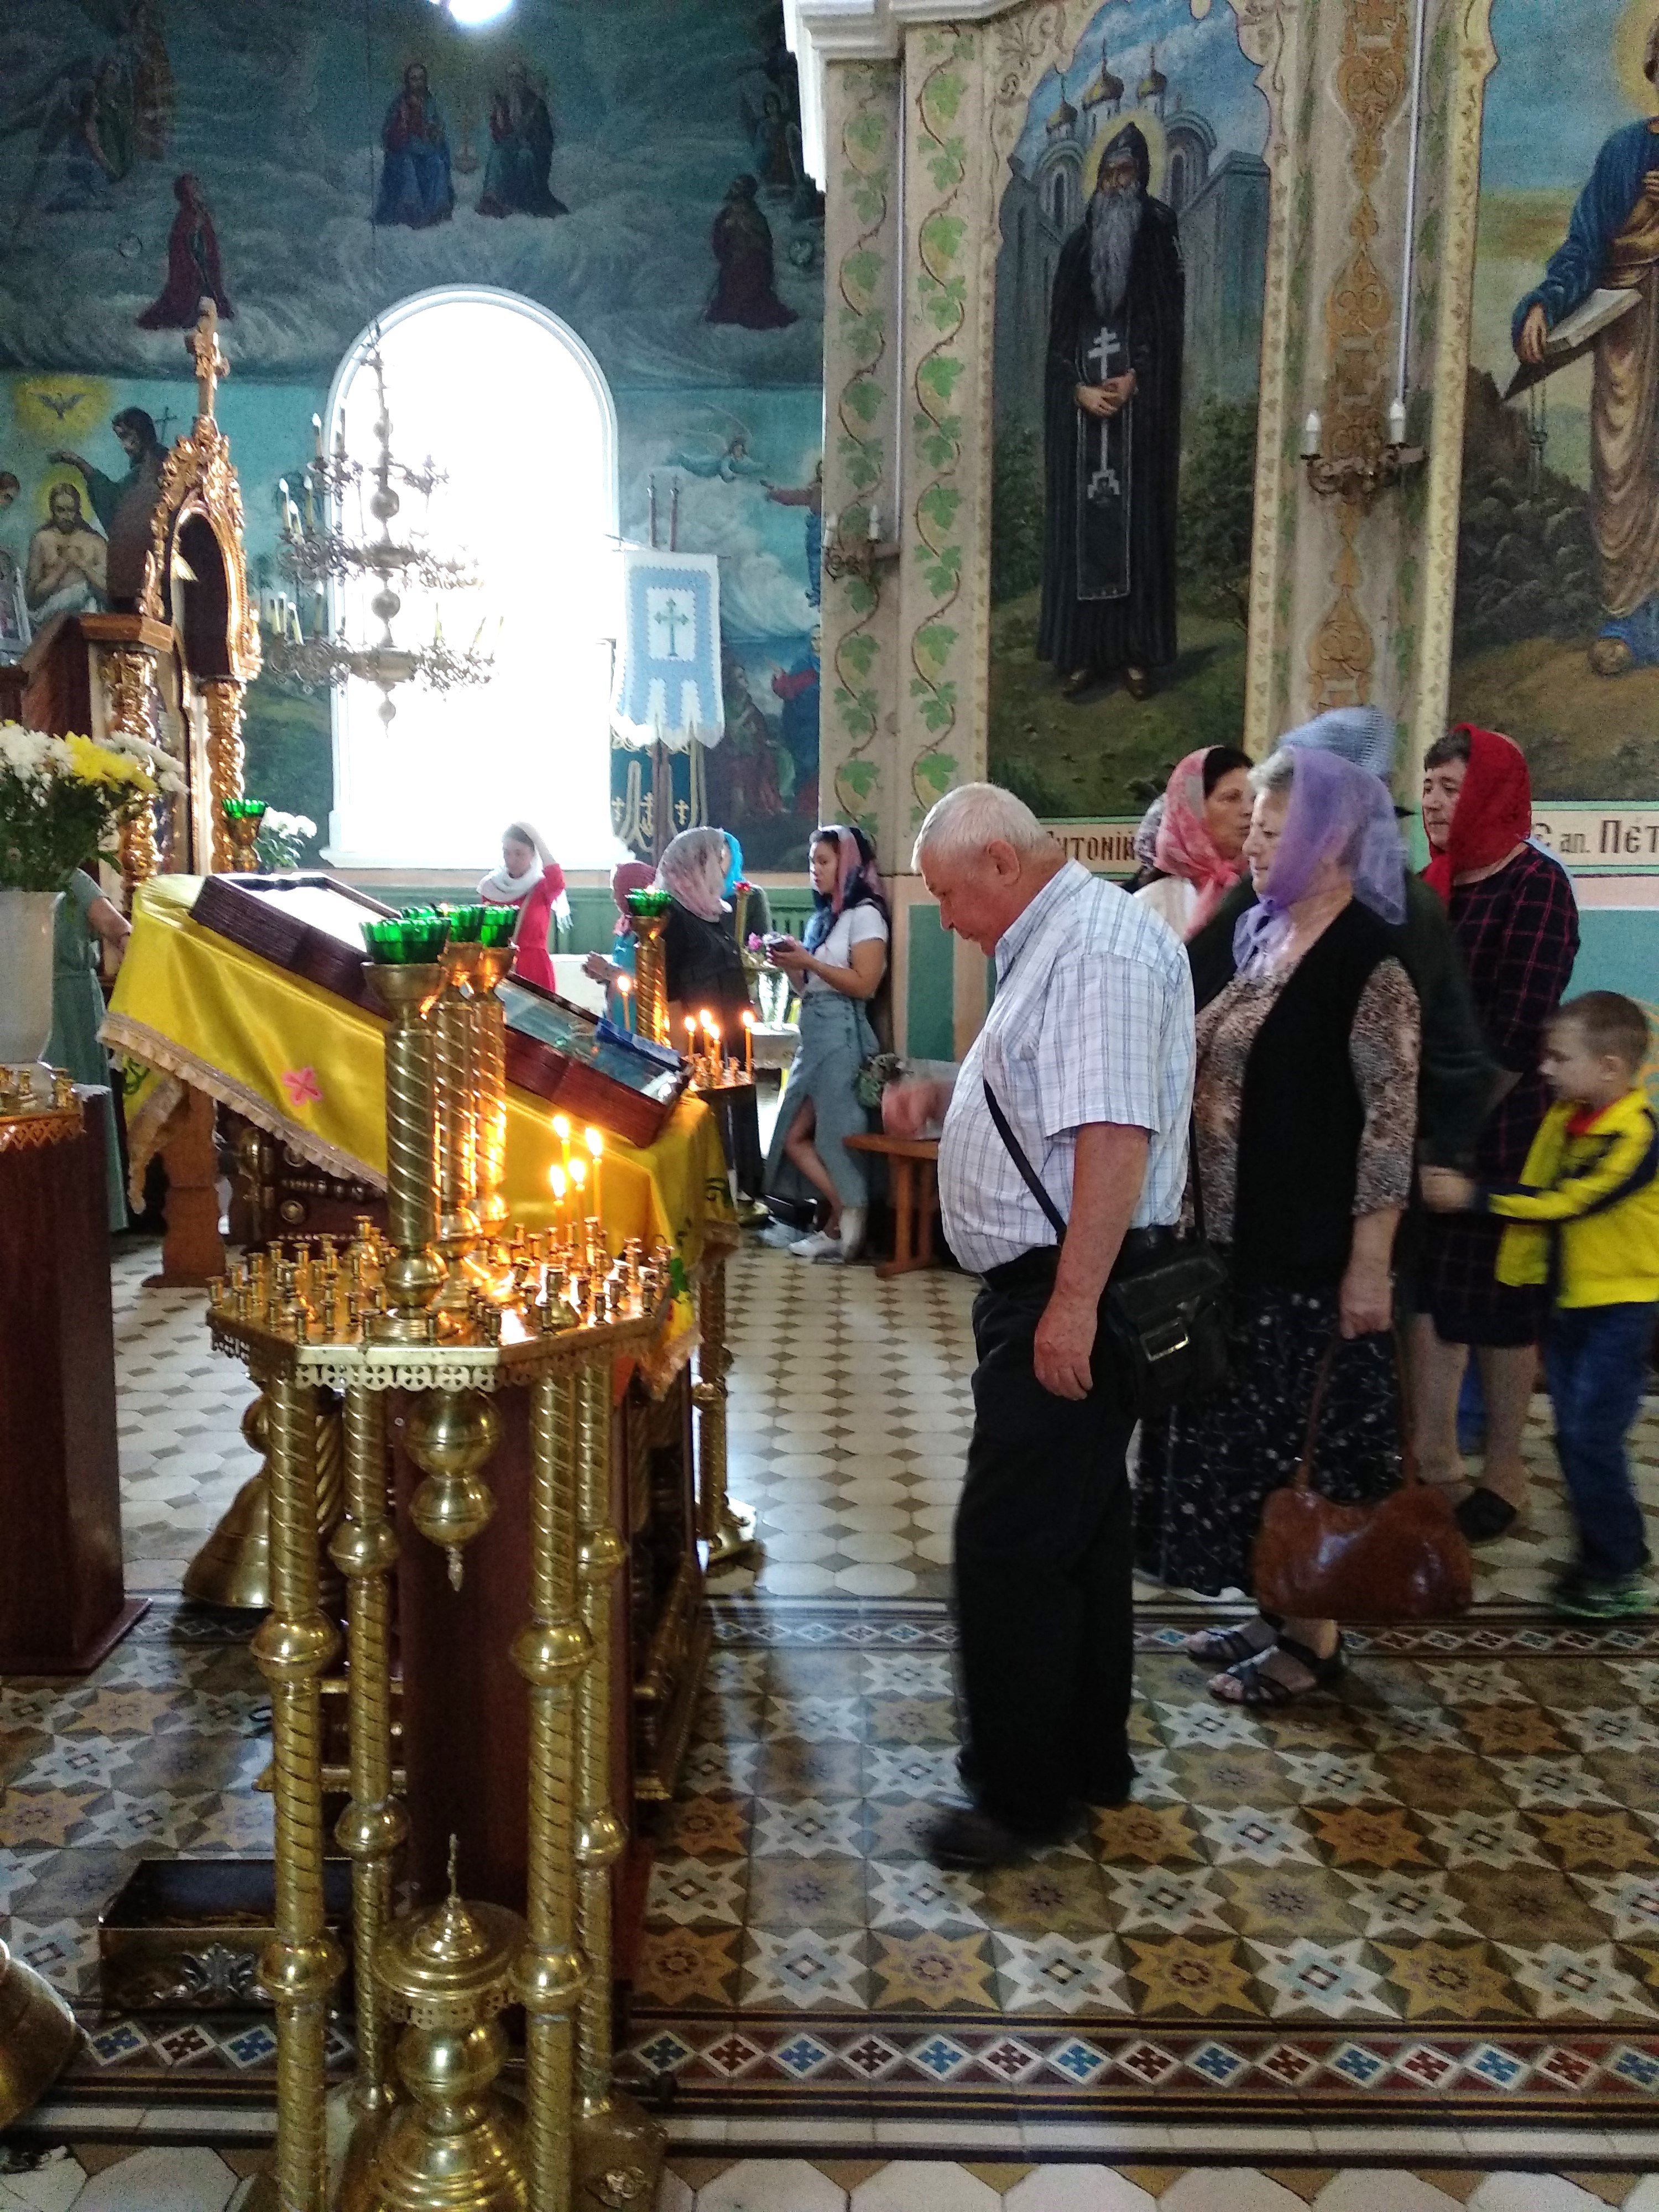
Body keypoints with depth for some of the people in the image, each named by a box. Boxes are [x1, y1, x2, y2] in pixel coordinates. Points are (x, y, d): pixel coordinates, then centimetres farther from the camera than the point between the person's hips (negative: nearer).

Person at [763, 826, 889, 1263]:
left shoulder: (864, 914, -5)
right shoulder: (825, 915, 20)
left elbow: (864, 985, -15)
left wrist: (808, 961, -13)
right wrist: (790, 966, 3)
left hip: (841, 1035, -9)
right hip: (814, 1035, 9)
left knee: (836, 1134, -8)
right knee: (794, 1136, 3)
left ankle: (846, 1221, 2)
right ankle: (844, 1217, 5)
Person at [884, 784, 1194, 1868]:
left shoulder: (1100, 946, -17)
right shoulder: (1055, 943, 18)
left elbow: (1115, 1131, -25)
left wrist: (1074, 1302, -27)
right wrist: (945, 1095, 12)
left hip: (1071, 1294, -11)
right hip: (1054, 1289, 11)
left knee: (1009, 1544, -3)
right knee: (1078, 1532, 19)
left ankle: (1025, 1793, 11)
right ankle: (1089, 1759, 34)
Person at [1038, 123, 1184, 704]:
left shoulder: (1159, 241, 5)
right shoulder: (1079, 245, 11)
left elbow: (1170, 327, 0)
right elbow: (1059, 333, 6)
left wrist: (1134, 378, -14)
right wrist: (1080, 388, -9)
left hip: (1141, 407, -2)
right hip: (1080, 406, 2)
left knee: (1138, 524, -3)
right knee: (1081, 523, -1)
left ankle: (1135, 653, 1)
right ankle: (1083, 652, 3)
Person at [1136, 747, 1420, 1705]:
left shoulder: (1368, 959, -16)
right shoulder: (1270, 939, 10)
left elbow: (1393, 1121, -18)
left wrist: (1369, 1264, -20)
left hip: (1314, 1252, -8)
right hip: (1241, 1241, 9)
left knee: (1306, 1447, 3)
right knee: (1253, 1438, 16)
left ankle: (1316, 1639, 18)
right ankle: (1280, 1612, 31)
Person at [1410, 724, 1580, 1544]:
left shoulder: (1535, 883, -11)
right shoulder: (1431, 884, 9)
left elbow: (1518, 1026, -16)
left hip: (1499, 1128, -6)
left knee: (1498, 1300, 4)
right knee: (1426, 1285, 9)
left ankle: (1504, 1470, 17)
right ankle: (1434, 1452, 20)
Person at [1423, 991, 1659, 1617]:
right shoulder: (1562, 1117, 3)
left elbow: (1561, 1203, -23)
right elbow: (1535, 1190, 13)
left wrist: (1471, 1195, -22)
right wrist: (1517, 1274, 11)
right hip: (1565, 1302, 8)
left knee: (1591, 1437, -8)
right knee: (1573, 1436, 12)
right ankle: (1603, 1556, 26)